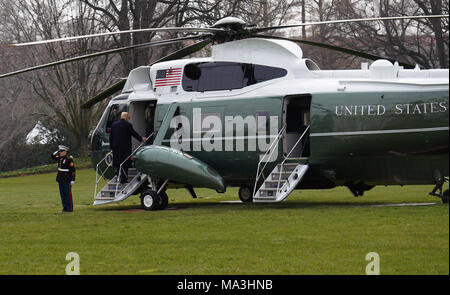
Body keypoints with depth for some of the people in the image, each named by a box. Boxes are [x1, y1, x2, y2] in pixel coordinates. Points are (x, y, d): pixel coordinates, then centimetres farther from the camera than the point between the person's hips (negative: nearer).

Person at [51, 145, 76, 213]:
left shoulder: (69, 159, -13)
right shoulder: (60, 158, 9)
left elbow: (73, 170, -14)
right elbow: (53, 156, 26)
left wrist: (73, 180, -16)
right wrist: (57, 151, 9)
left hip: (67, 180, -8)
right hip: (61, 180, 8)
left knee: (68, 194, -3)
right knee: (62, 194, 10)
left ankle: (70, 208, 2)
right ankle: (65, 207, 18)